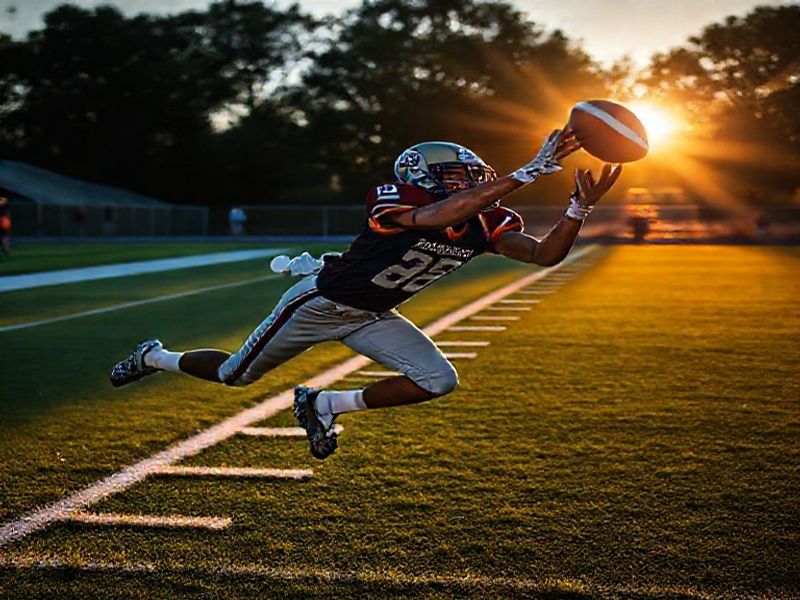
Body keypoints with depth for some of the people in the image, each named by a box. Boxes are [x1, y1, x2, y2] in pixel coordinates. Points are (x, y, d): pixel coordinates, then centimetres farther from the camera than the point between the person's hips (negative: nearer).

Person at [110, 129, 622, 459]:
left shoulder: (484, 226, -12)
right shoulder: (393, 204, -32)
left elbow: (546, 253, -17)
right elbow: (443, 214, -52)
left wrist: (581, 206, -34)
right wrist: (530, 172, -55)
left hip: (372, 316, 6)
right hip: (321, 302, -6)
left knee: (439, 381, -11)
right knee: (236, 376, 8)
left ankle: (324, 405, 6)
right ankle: (156, 358, 41)